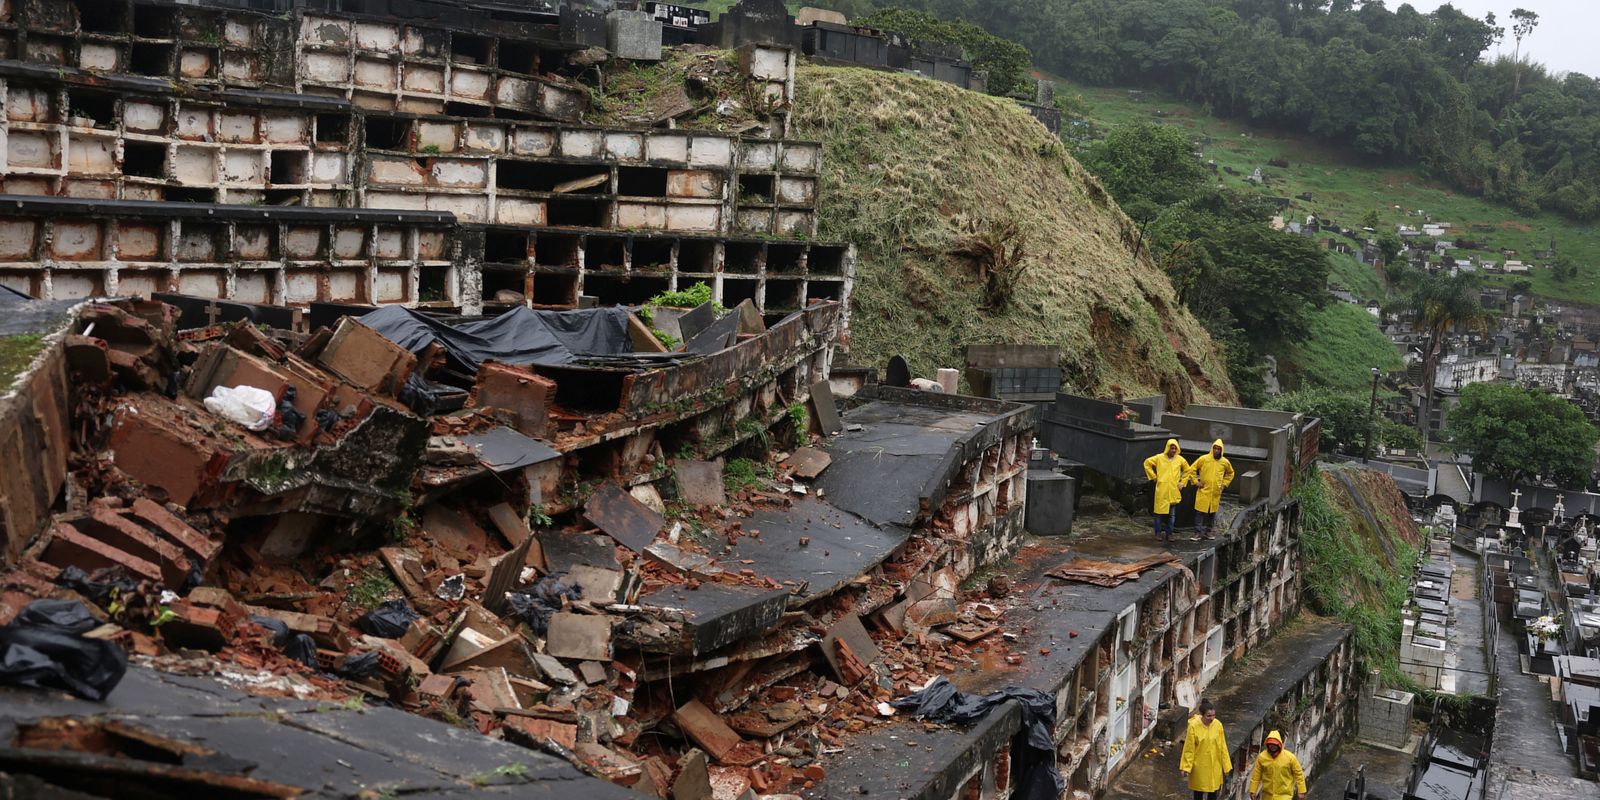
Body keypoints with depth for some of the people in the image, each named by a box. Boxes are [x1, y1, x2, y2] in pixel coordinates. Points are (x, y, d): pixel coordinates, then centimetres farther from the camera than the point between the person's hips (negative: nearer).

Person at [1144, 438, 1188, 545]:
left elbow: (1187, 470, 18)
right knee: (1160, 512, 1)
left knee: (1172, 514, 6)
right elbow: (1147, 463, 7)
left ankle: (1169, 533, 14)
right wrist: (1153, 476, 3)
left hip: (1174, 491, 2)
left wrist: (1182, 482, 9)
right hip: (1161, 490, -2)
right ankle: (1158, 533, 9)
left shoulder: (1180, 459, 4)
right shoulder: (1159, 458, -3)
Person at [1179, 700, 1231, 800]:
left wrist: (1226, 765, 3)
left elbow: (1222, 747, -1)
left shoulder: (1218, 725, -10)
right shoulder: (1193, 726, -20)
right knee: (1199, 790, 14)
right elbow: (1189, 749, -13)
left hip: (1214, 765, 3)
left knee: (1213, 789, 15)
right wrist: (1186, 767, -11)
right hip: (1199, 766, -3)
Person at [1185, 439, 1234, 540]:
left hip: (1216, 493, 3)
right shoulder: (1204, 459, -5)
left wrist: (1224, 484, 13)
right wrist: (1196, 482, -2)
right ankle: (1198, 532, -3)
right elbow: (1192, 469, 3)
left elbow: (1230, 473, 23)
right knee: (1200, 512, -6)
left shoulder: (1225, 462, 3)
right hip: (1203, 491, -3)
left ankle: (1207, 532, 18)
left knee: (1212, 513, 8)